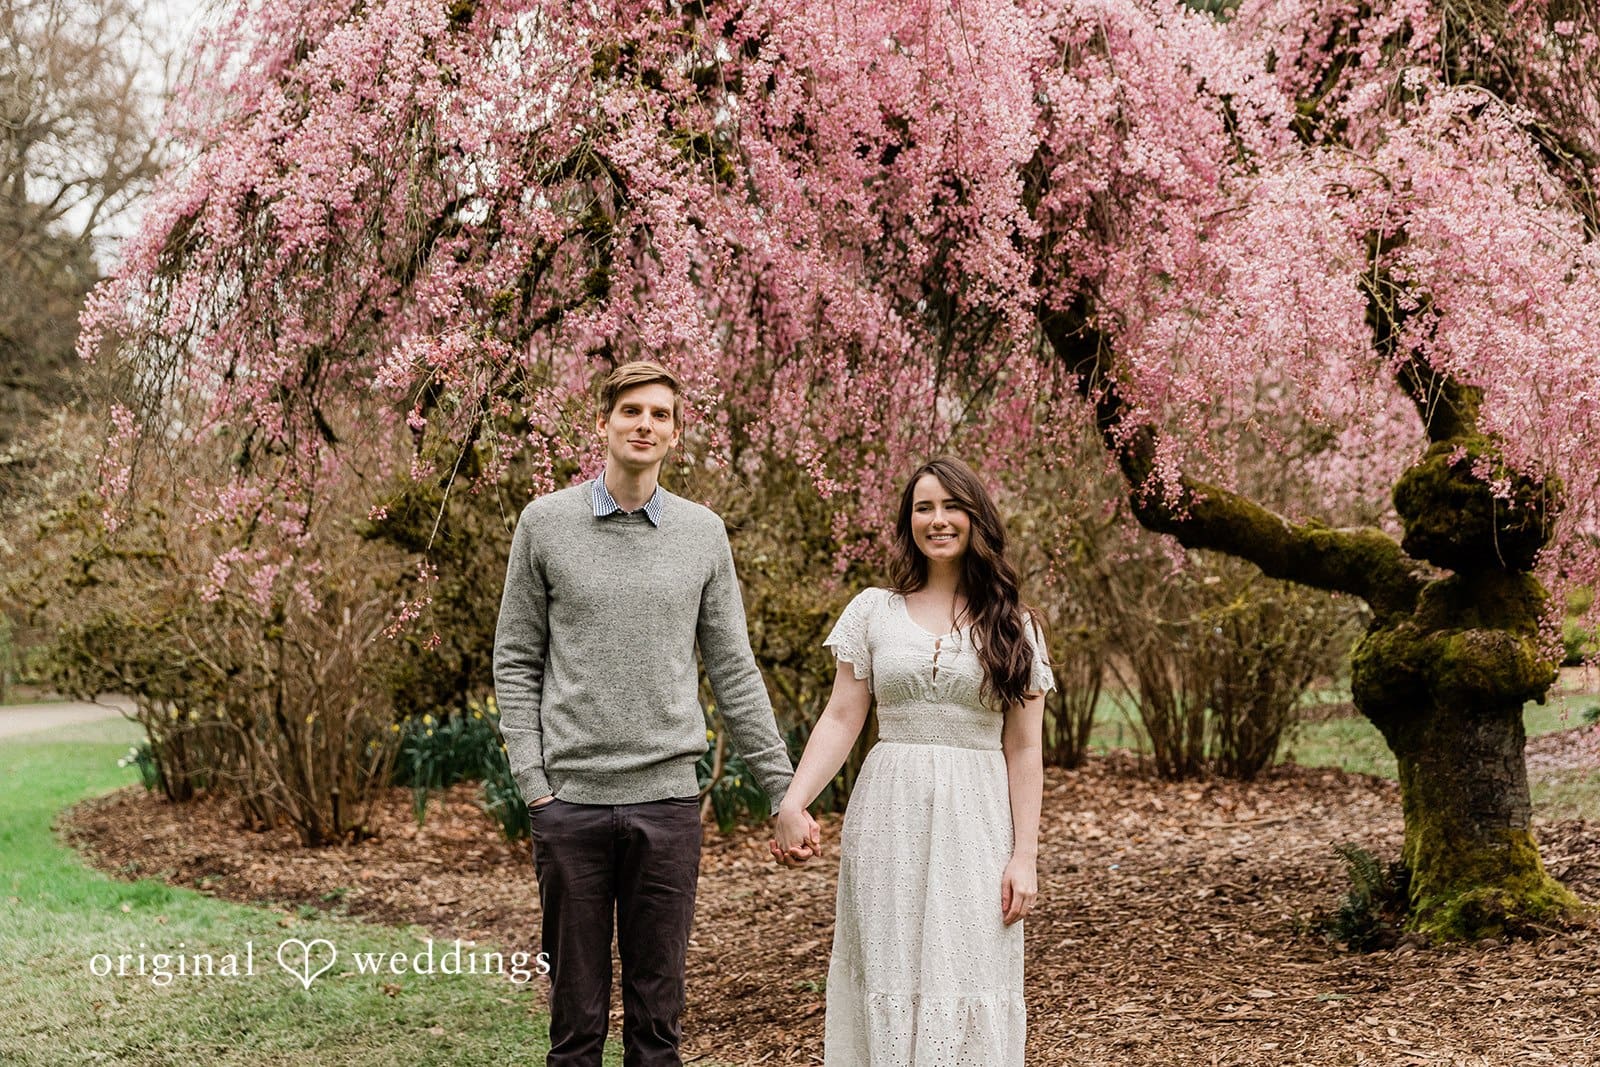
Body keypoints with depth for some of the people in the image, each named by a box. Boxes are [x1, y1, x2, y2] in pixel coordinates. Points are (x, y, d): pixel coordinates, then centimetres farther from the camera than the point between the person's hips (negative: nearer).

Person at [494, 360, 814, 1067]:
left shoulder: (702, 533, 8)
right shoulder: (546, 522, 3)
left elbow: (732, 670, 10)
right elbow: (516, 661, 5)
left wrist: (784, 788, 6)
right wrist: (531, 780, -5)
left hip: (667, 797, 1)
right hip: (571, 797, -1)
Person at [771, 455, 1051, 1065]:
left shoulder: (1013, 627, 7)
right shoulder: (873, 611, 7)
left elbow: (1023, 751, 5)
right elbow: (841, 719, 2)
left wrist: (1024, 856, -1)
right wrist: (793, 802, -12)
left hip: (976, 825, 0)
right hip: (889, 818, 0)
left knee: (967, 984, -2)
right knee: (887, 980, 2)